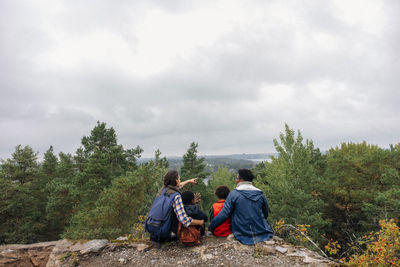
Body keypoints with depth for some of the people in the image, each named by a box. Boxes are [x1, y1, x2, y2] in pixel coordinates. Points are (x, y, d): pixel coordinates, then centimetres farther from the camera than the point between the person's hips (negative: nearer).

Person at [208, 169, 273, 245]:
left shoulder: (234, 194, -11)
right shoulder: (260, 194, 1)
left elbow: (224, 214, -12)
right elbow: (265, 214, 12)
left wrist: (211, 227, 1)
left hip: (243, 236, -3)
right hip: (263, 234, 3)